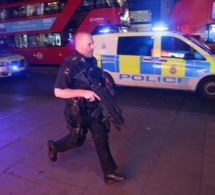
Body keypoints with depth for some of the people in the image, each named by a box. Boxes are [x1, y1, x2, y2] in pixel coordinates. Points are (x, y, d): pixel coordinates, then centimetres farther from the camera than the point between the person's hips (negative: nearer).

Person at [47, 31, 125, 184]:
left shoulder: (92, 61, 2)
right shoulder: (69, 65, -22)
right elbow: (58, 92, -25)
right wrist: (83, 92, -32)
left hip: (94, 109, 6)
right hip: (78, 112, -6)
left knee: (102, 139, 8)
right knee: (77, 140, 14)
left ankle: (109, 173, 21)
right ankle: (54, 146, 45)